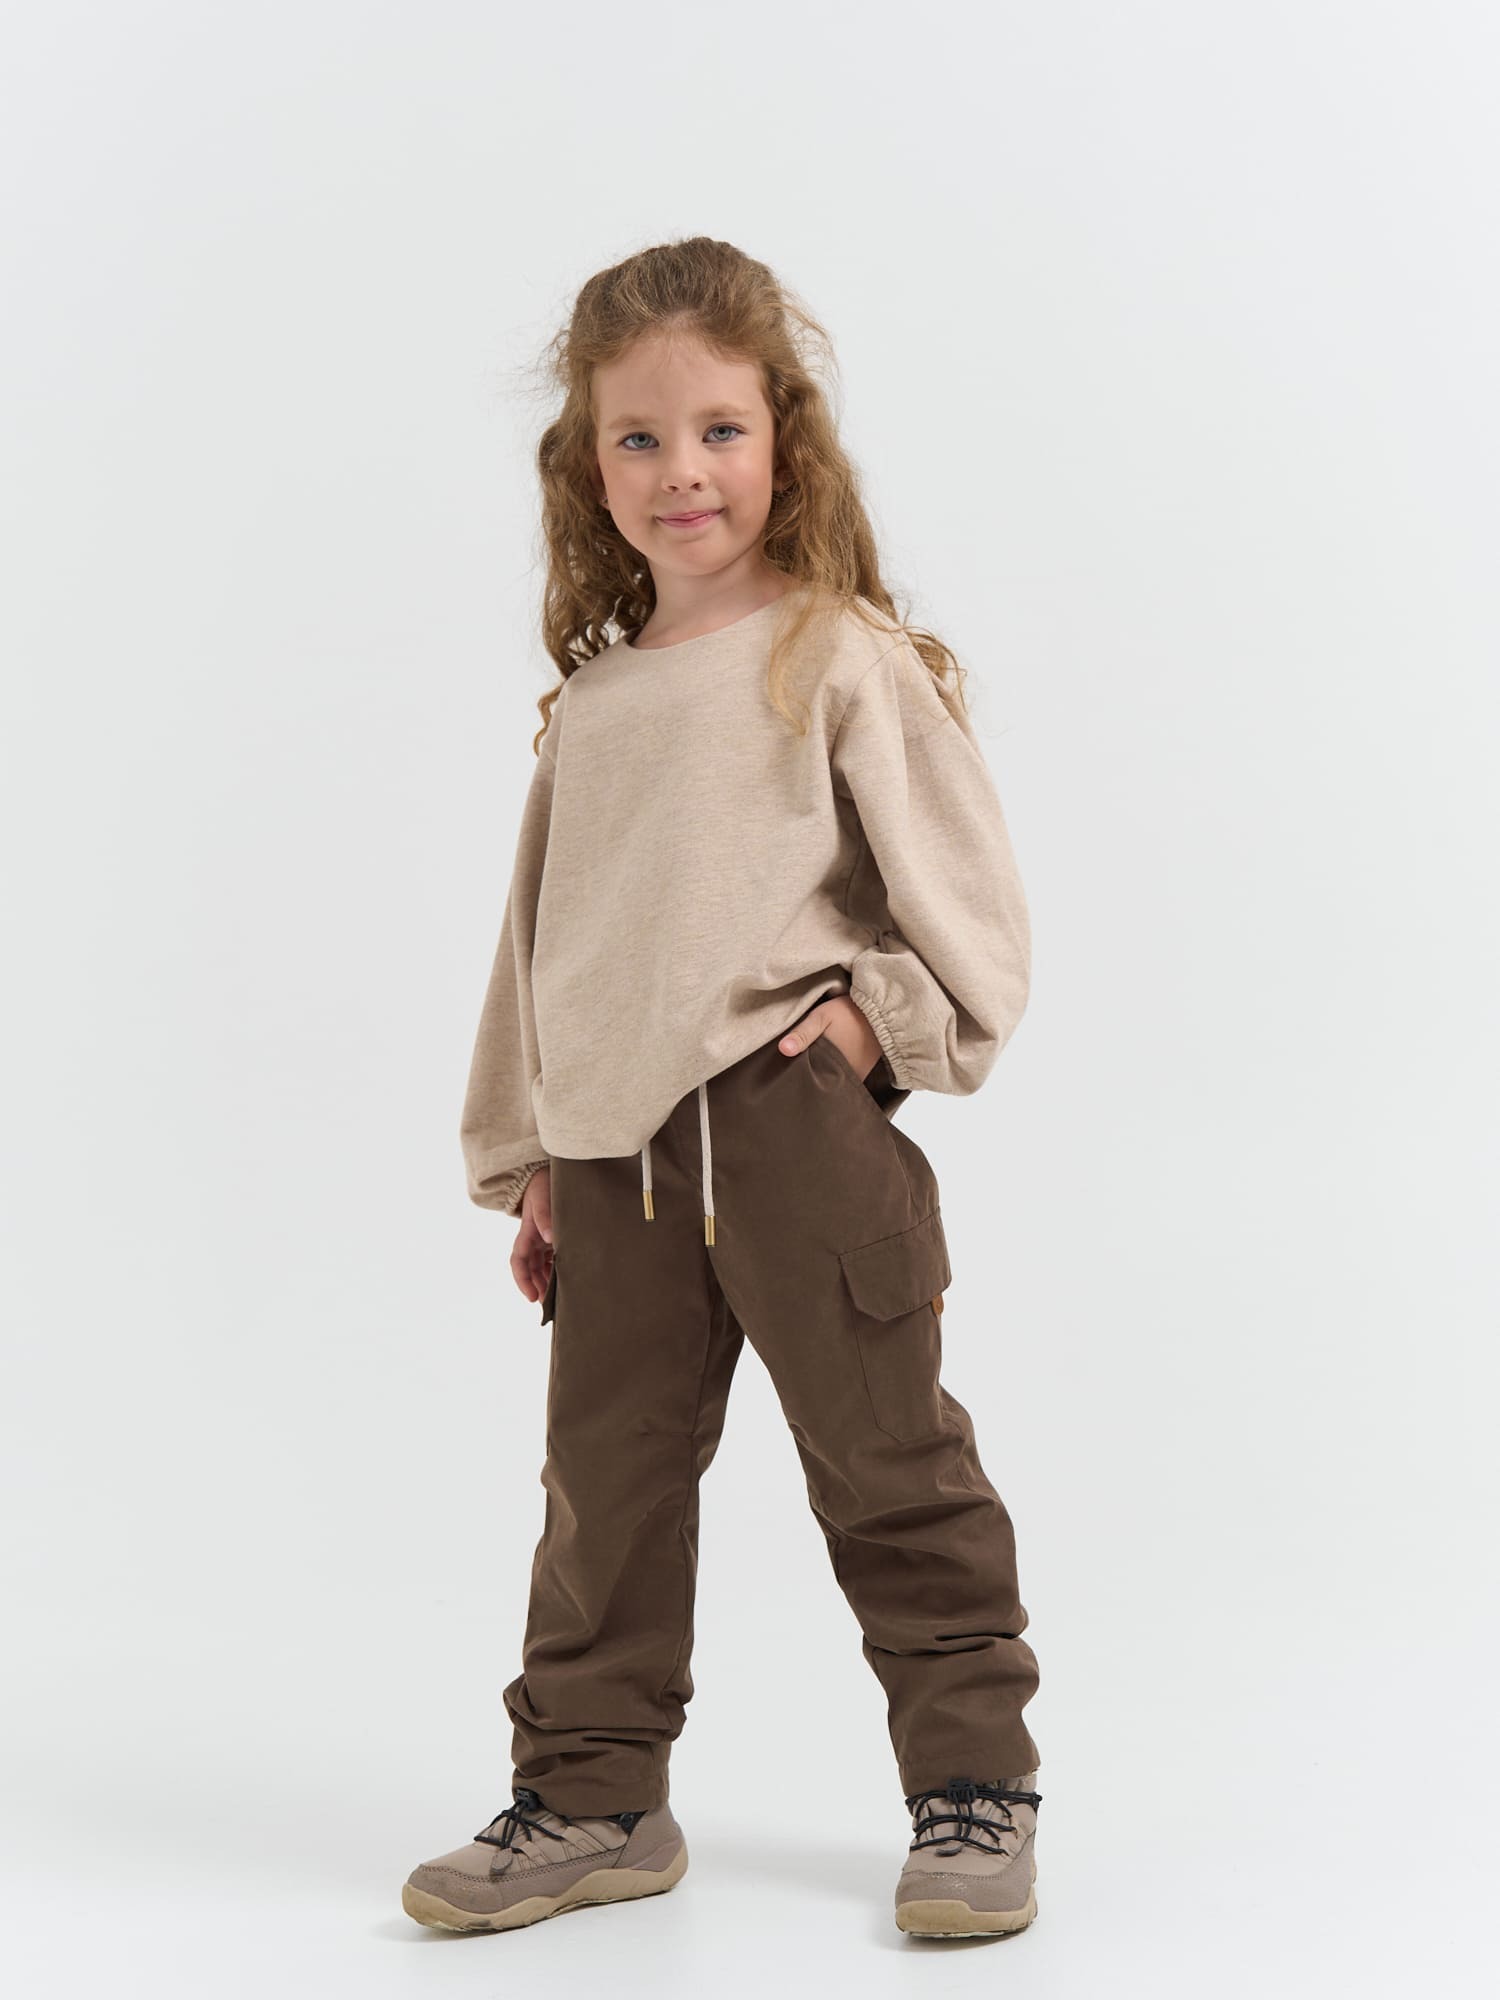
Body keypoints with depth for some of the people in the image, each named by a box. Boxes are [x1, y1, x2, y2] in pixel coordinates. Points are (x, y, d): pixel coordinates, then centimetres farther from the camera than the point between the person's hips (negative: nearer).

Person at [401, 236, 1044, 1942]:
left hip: (796, 1124, -5)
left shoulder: (844, 656, -1)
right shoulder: (592, 702, 15)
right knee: (604, 1476, 10)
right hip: (618, 1145, 6)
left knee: (888, 1462, 2)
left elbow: (964, 878, -1)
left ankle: (975, 1785, 15)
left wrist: (888, 1016, -14)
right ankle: (592, 1798, 23)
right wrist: (530, 1158, 18)